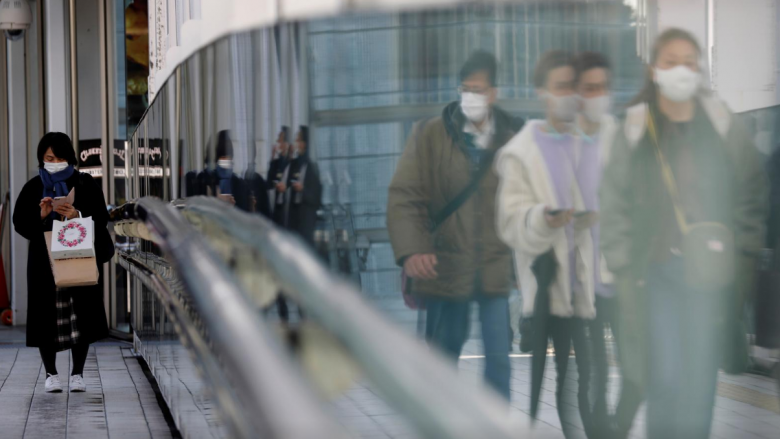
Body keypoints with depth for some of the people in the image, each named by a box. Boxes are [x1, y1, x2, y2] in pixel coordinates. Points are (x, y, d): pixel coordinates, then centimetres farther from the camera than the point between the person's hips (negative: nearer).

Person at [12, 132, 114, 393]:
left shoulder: (85, 184, 4)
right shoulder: (34, 188, 6)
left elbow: (101, 218, 0)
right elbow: (20, 223, 2)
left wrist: (77, 215, -18)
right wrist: (41, 216, -17)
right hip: (45, 261, 0)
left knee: (81, 315, -1)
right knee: (47, 315, -2)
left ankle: (77, 374, 9)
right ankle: (51, 373, 10)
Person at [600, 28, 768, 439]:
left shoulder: (724, 126, 5)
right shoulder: (635, 130, 3)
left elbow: (752, 194, 8)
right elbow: (615, 203, 4)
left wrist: (743, 253, 1)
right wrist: (622, 263, -1)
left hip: (711, 273, 1)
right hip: (657, 270, -1)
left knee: (701, 380, 3)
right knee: (664, 379, -8)